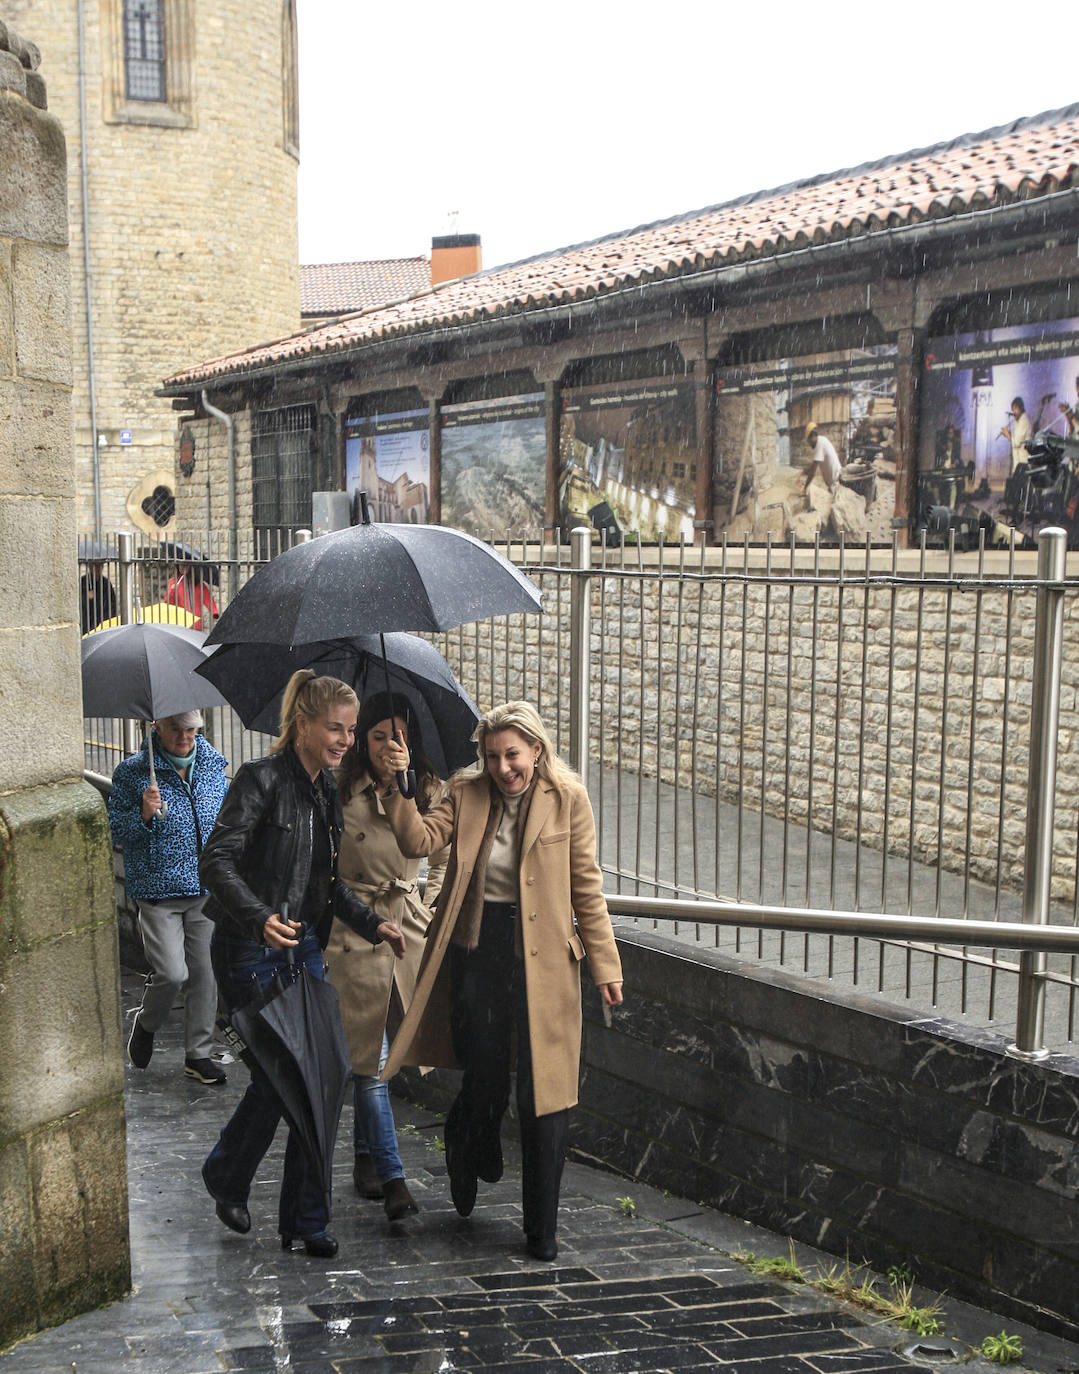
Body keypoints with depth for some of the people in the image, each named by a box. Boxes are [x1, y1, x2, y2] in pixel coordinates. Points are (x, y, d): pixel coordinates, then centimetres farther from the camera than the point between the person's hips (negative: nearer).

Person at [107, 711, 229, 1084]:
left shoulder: (214, 763, 5)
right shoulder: (132, 772, -8)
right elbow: (114, 830, -5)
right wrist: (143, 815, -24)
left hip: (207, 889, 4)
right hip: (158, 892, -4)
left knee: (205, 973, 7)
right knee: (172, 973, -12)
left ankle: (198, 1055, 21)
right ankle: (145, 1025, 21)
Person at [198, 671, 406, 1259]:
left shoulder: (326, 791, 10)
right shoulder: (261, 779, -13)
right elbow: (216, 861, -20)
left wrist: (371, 923, 5)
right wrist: (260, 918, -35)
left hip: (305, 947, 7)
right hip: (251, 952, -7)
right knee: (276, 1077, -3)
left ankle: (306, 1220, 14)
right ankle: (226, 1177, 27)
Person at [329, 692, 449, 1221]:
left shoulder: (429, 792, 3)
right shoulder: (339, 792, -8)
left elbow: (443, 856, 18)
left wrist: (426, 907, 10)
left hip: (410, 931, 4)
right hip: (353, 934, -4)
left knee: (395, 1050, 9)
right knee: (369, 1058, -4)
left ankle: (365, 1152, 32)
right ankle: (391, 1178, 1)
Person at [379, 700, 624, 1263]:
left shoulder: (567, 799, -1)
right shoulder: (465, 793, 4)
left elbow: (587, 887, 1)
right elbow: (420, 840, -9)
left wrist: (605, 964, 0)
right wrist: (398, 788, -23)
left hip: (542, 959, -1)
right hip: (476, 948, 2)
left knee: (544, 1092, 1)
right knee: (483, 1079, 8)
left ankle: (541, 1228, 16)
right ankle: (469, 1158, 44)